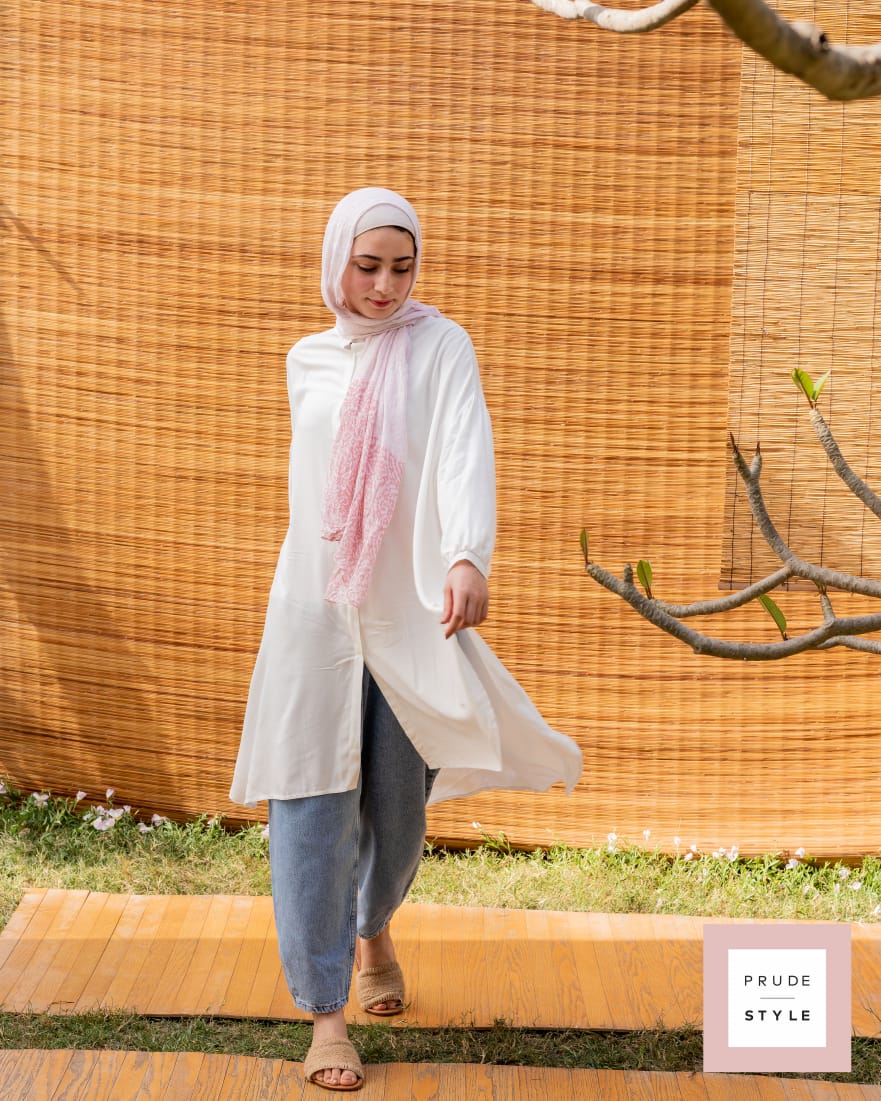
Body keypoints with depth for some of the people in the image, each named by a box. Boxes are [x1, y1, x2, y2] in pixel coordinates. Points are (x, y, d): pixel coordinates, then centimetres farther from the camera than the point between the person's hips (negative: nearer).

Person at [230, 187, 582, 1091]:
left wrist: (468, 556, -38)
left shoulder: (440, 348, -4)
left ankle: (372, 932, 41)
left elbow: (465, 453, -21)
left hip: (407, 610, -2)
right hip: (314, 608, 2)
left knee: (397, 801, 9)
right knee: (312, 804, -6)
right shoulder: (307, 363, 8)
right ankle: (323, 1012, 1)